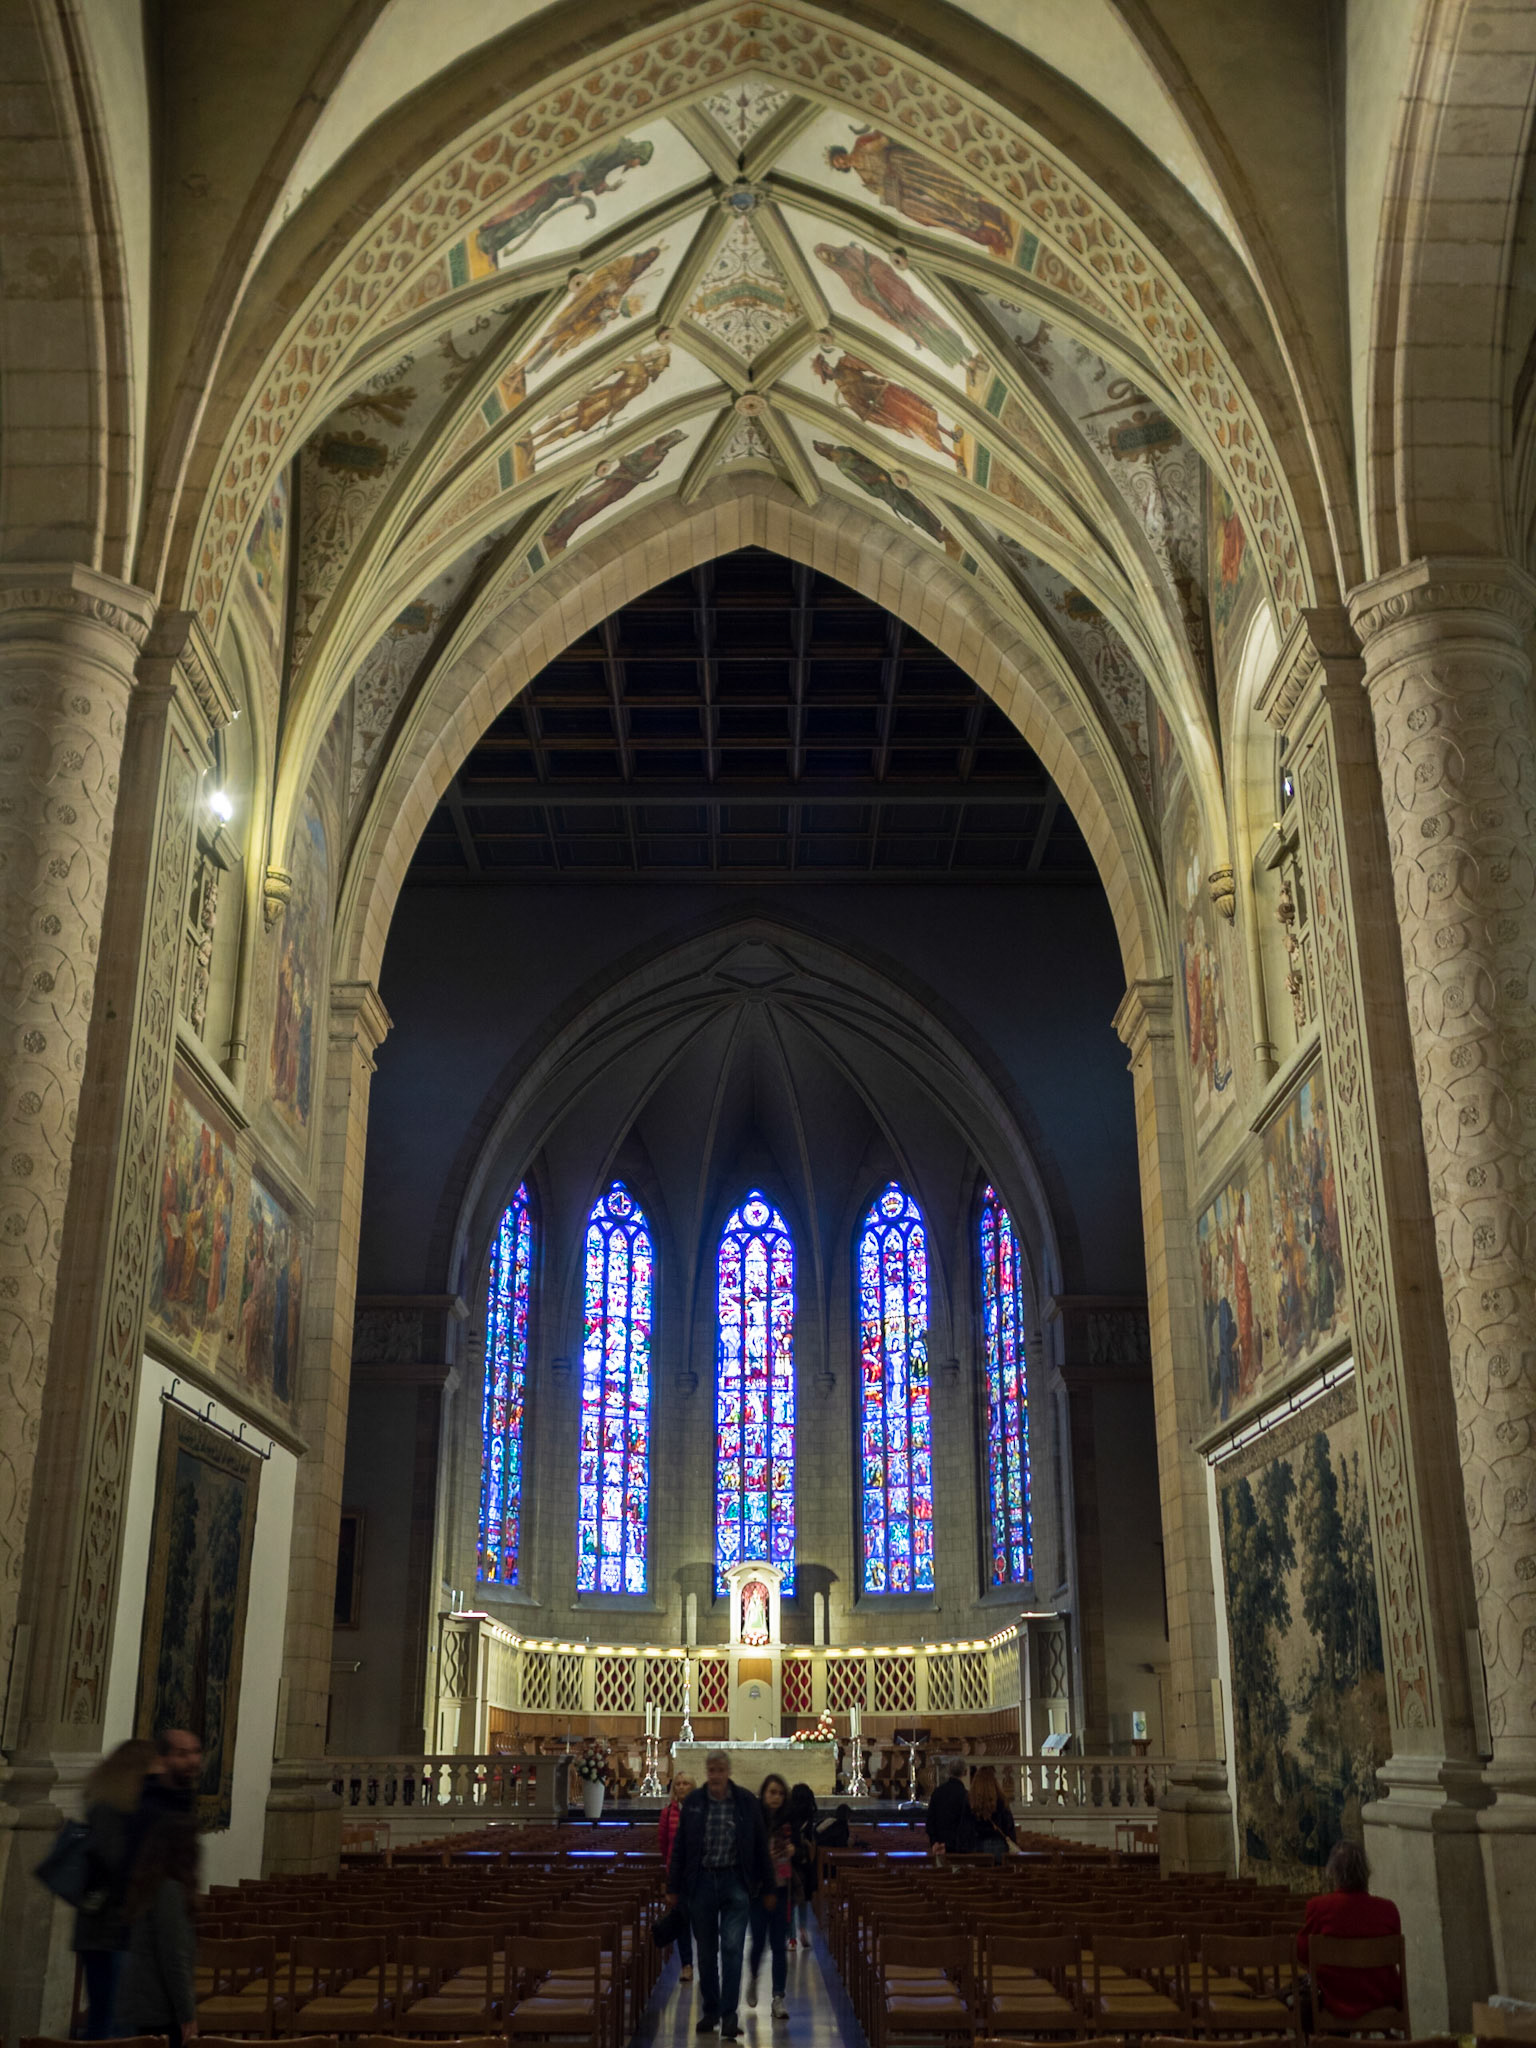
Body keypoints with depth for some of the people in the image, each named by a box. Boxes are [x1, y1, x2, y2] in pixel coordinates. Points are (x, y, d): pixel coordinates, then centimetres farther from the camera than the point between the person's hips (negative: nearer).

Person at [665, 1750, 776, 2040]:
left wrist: (767, 1888, 5)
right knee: (706, 1951, 10)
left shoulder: (746, 1802, -2)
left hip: (735, 1882, -2)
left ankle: (729, 2015, -5)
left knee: (732, 1948, -10)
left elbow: (761, 1847, 4)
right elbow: (679, 1847, 6)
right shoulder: (693, 1802, 0)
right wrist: (673, 1887, 5)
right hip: (701, 1882, 2)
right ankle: (710, 2010, 24)